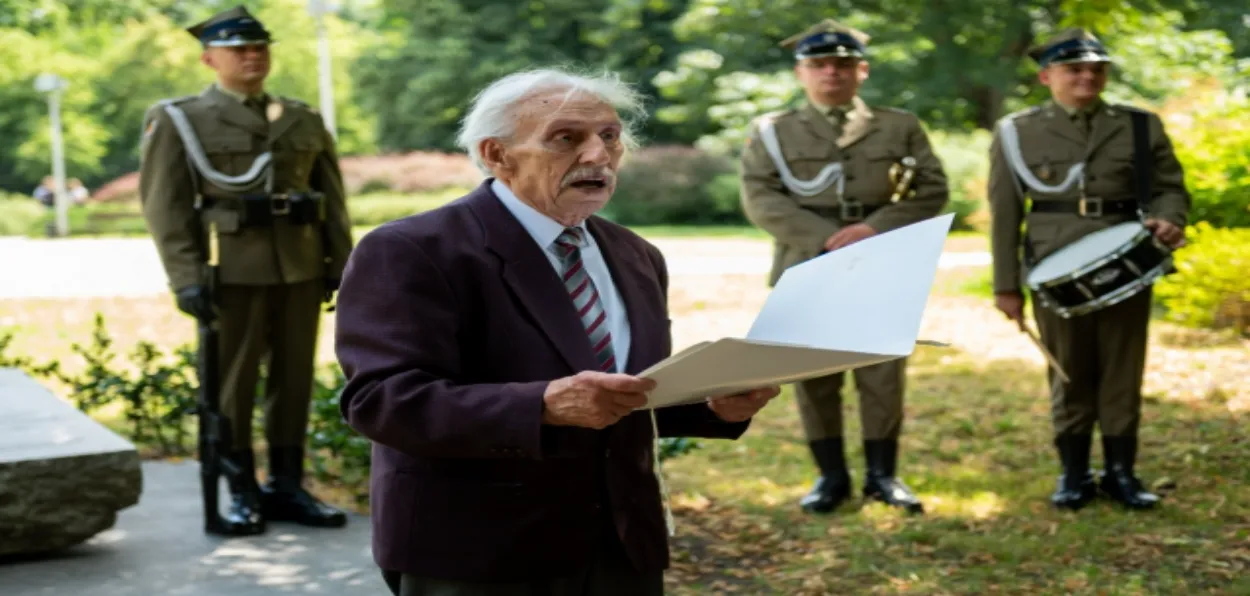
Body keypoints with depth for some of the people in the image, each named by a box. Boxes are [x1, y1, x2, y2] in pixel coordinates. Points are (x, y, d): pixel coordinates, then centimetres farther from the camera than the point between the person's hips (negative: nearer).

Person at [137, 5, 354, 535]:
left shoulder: (303, 120, 14)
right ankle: (241, 491, 12)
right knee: (233, 383, 2)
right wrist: (187, 278, -13)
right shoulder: (178, 121, 2)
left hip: (302, 269, 4)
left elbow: (332, 198, 14)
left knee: (295, 378, 7)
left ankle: (287, 486, 17)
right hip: (233, 271, -4)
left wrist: (342, 264, 6)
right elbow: (165, 205, -4)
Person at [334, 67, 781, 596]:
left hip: (624, 549, 6)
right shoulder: (412, 253, -12)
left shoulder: (636, 257, 11)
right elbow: (381, 399, -22)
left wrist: (716, 406, -5)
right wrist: (545, 405, -32)